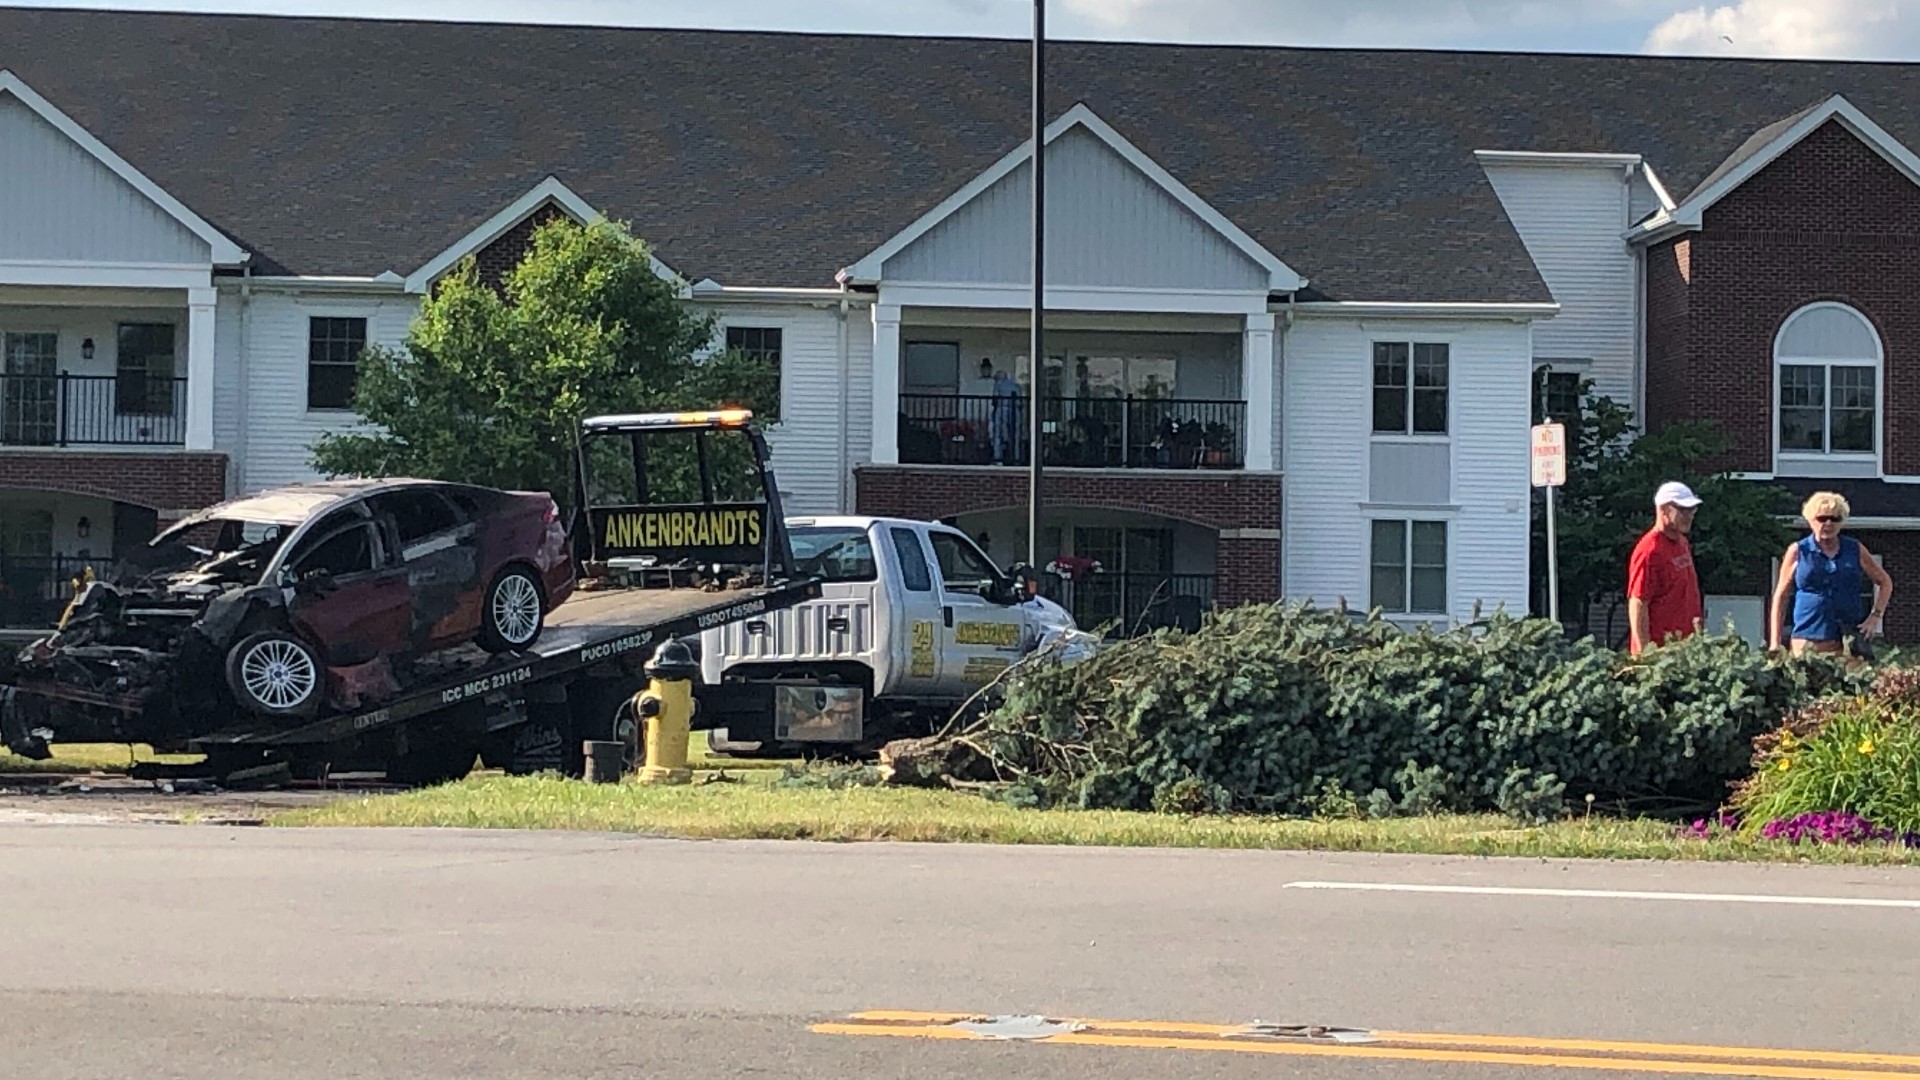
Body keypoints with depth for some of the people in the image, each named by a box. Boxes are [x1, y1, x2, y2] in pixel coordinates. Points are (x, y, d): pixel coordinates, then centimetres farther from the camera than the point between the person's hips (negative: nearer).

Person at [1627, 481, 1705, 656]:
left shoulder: (1682, 543, 13)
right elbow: (1637, 605, -17)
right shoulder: (1649, 550, -14)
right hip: (1660, 647, -8)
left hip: (1685, 645, 8)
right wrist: (1645, 653, -20)